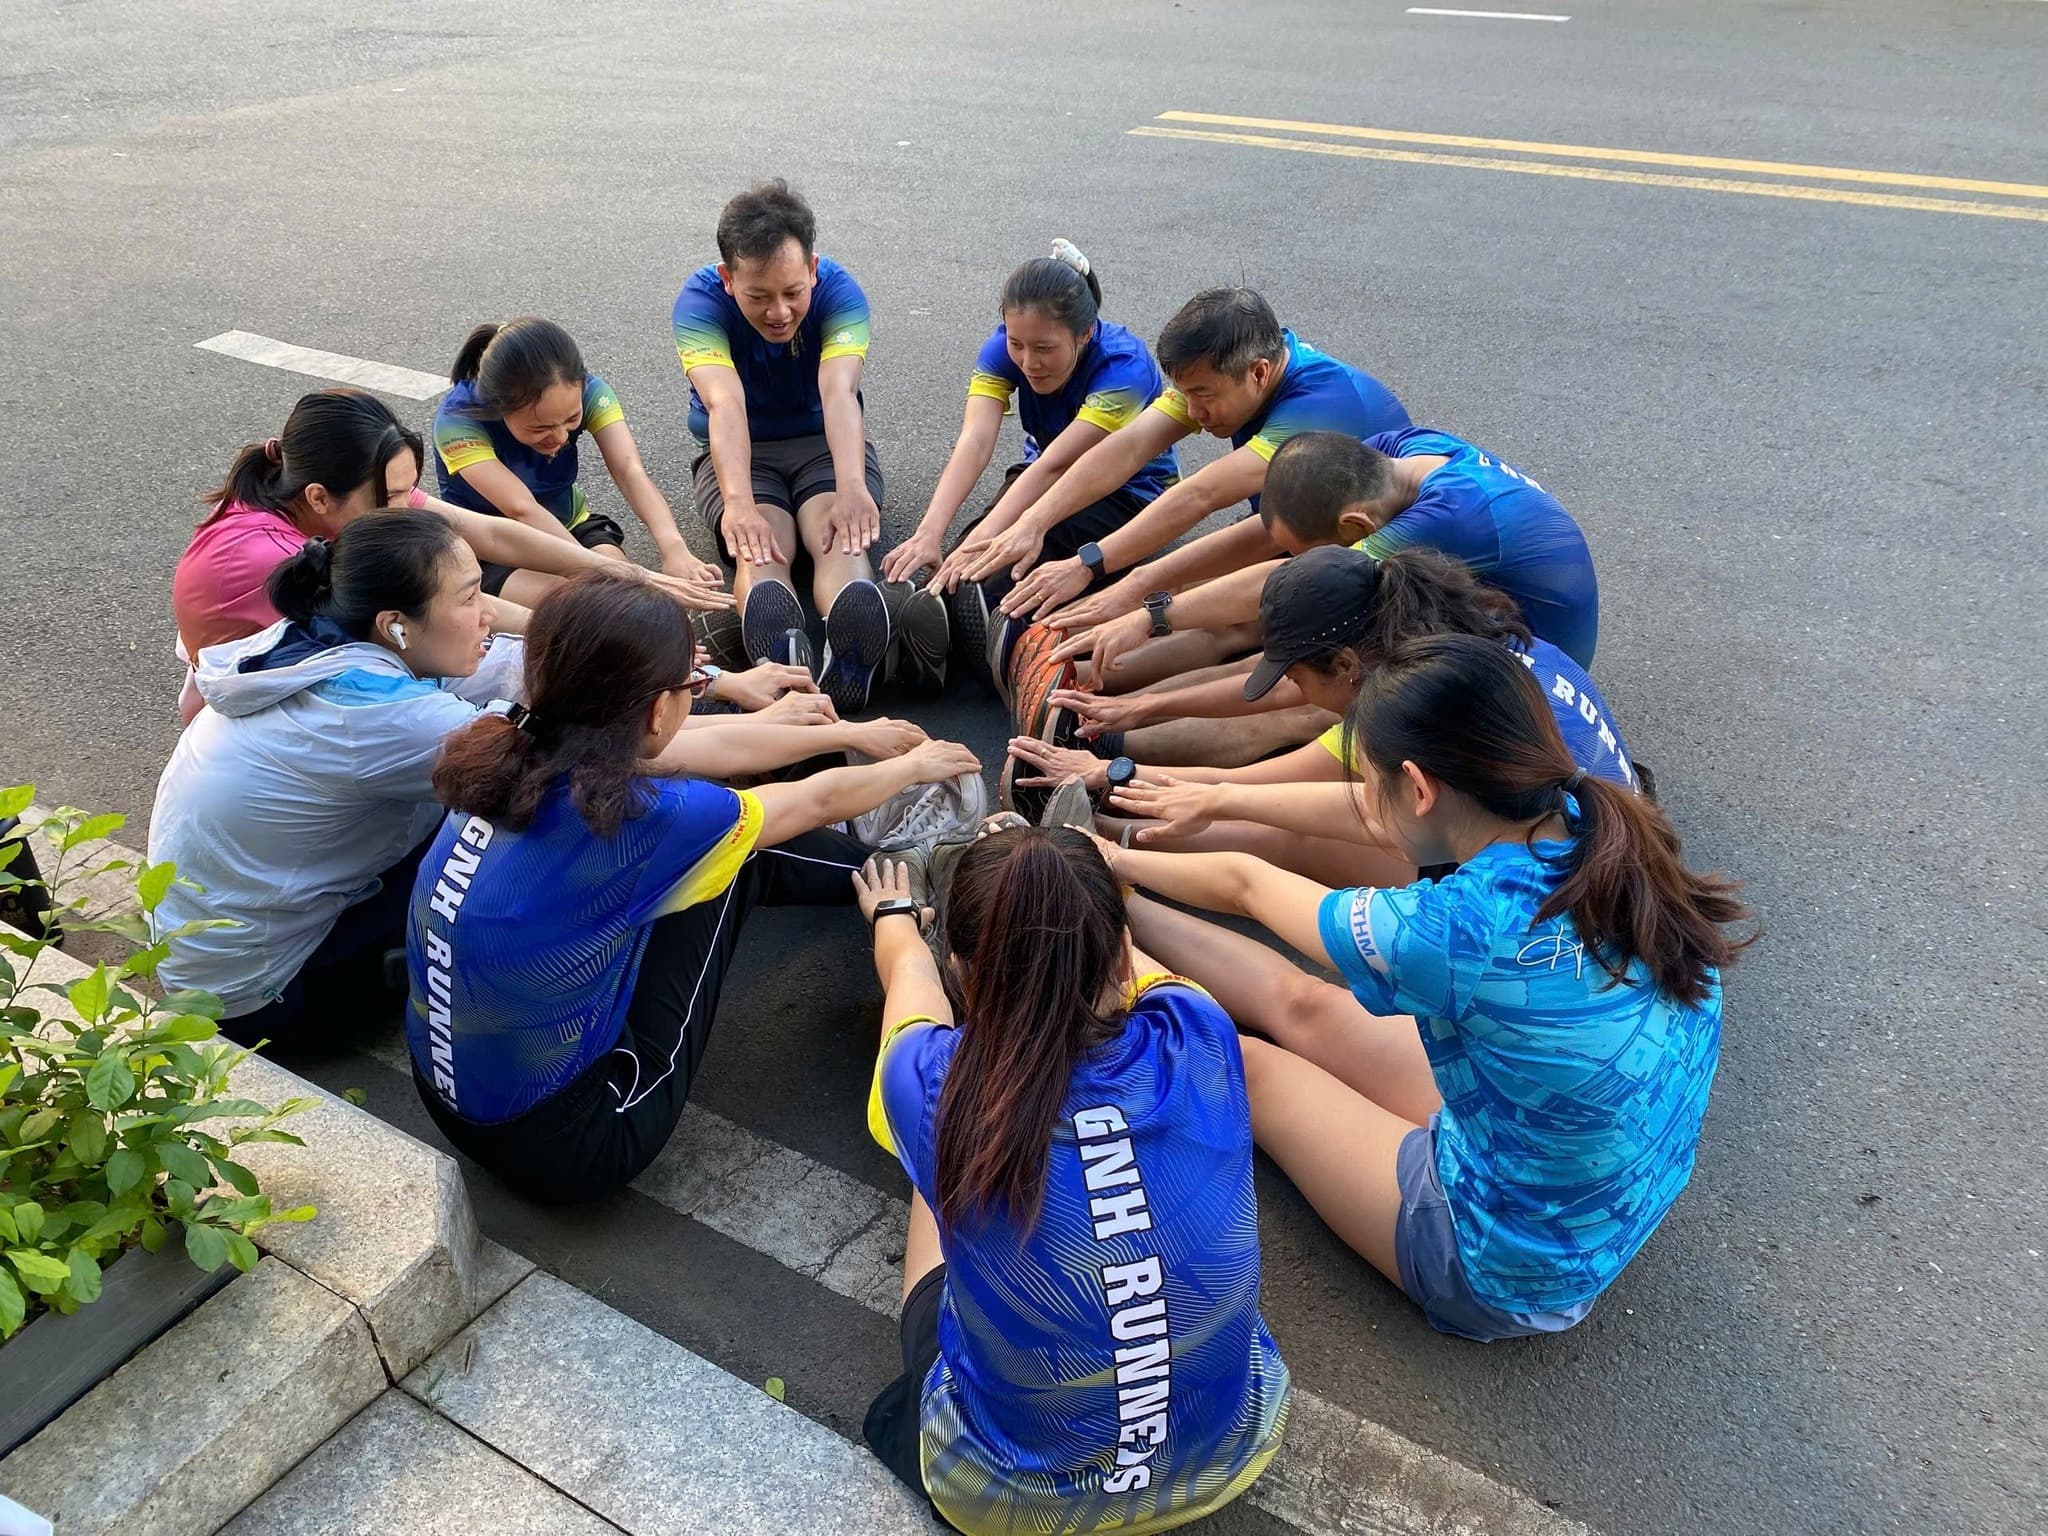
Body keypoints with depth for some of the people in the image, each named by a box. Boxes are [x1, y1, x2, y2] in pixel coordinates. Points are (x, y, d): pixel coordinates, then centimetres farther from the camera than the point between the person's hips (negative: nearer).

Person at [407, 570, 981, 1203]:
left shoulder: (506, 756, -9)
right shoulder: (633, 819, -29)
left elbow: (692, 753, 7)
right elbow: (818, 801, -9)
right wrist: (916, 766, 14)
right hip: (563, 1150, -7)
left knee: (726, 838, 8)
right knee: (738, 854, -1)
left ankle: (875, 863, 31)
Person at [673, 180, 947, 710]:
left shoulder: (839, 290, -16)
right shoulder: (700, 301, -18)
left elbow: (840, 391, -33)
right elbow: (724, 403, -35)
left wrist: (852, 486, -52)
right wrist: (738, 502, -54)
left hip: (827, 444, 0)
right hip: (740, 454, 0)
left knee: (841, 531, -34)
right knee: (762, 541, -34)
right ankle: (780, 653, -68)